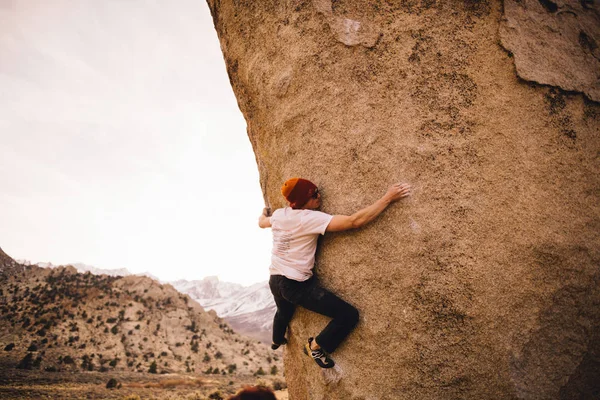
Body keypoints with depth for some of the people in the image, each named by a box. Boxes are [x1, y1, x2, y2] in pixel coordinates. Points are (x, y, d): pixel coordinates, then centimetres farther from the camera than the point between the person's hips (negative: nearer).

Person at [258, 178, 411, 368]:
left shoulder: (278, 214, 2)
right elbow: (354, 221, -29)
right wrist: (387, 198, -25)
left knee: (284, 311, 41)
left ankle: (277, 340, 69)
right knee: (349, 315, -6)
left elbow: (262, 222, 26)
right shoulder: (310, 218, -22)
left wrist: (264, 213, 50)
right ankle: (315, 346, 12)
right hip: (297, 285, -9)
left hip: (275, 281, 9)